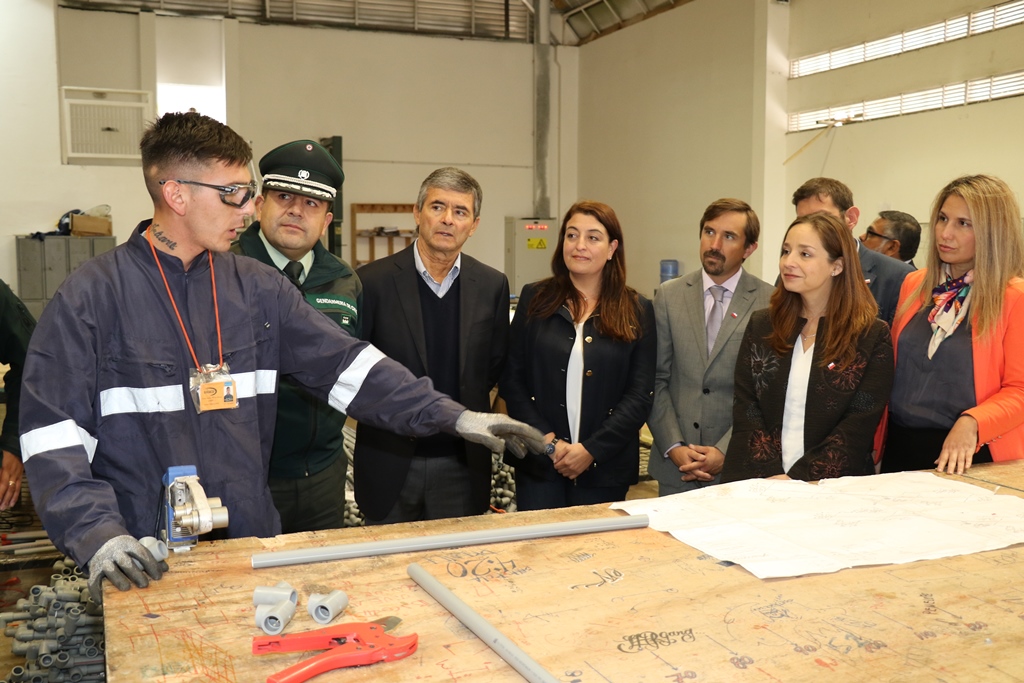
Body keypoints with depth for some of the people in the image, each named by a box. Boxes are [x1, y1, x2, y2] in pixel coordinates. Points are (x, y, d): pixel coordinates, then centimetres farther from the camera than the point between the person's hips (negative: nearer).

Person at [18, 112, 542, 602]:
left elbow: (347, 364, 0)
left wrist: (455, 418, -8)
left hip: (252, 542, 4)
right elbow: (53, 437, -12)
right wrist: (98, 536, -24)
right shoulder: (91, 294, -9)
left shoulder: (257, 287, 3)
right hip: (142, 564, -4)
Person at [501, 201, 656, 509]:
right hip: (539, 461, 0)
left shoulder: (637, 312, 2)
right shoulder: (535, 299, 3)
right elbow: (511, 380, 0)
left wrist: (591, 450, -11)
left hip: (605, 466, 0)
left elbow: (641, 394, -3)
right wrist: (548, 441, -10)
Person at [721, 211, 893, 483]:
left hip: (834, 490, -2)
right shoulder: (761, 326, 10)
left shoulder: (873, 337, 2)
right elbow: (746, 413, 4)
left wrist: (797, 479, -13)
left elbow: (859, 427, -3)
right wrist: (771, 481, -10)